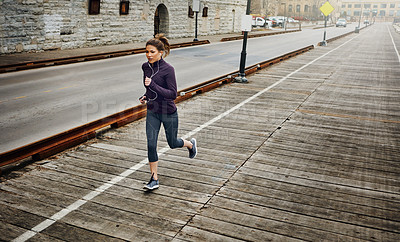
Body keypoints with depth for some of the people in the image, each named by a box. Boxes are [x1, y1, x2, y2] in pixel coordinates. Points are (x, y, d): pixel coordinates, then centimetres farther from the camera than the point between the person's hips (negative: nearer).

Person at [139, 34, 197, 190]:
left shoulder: (168, 70, -19)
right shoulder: (146, 67, 0)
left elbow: (173, 94, -23)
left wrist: (153, 86, -32)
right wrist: (146, 96, 4)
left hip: (168, 113, -5)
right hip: (152, 112, 5)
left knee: (173, 143, 14)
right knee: (151, 145, -3)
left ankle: (190, 144, 48)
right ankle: (154, 179, 10)